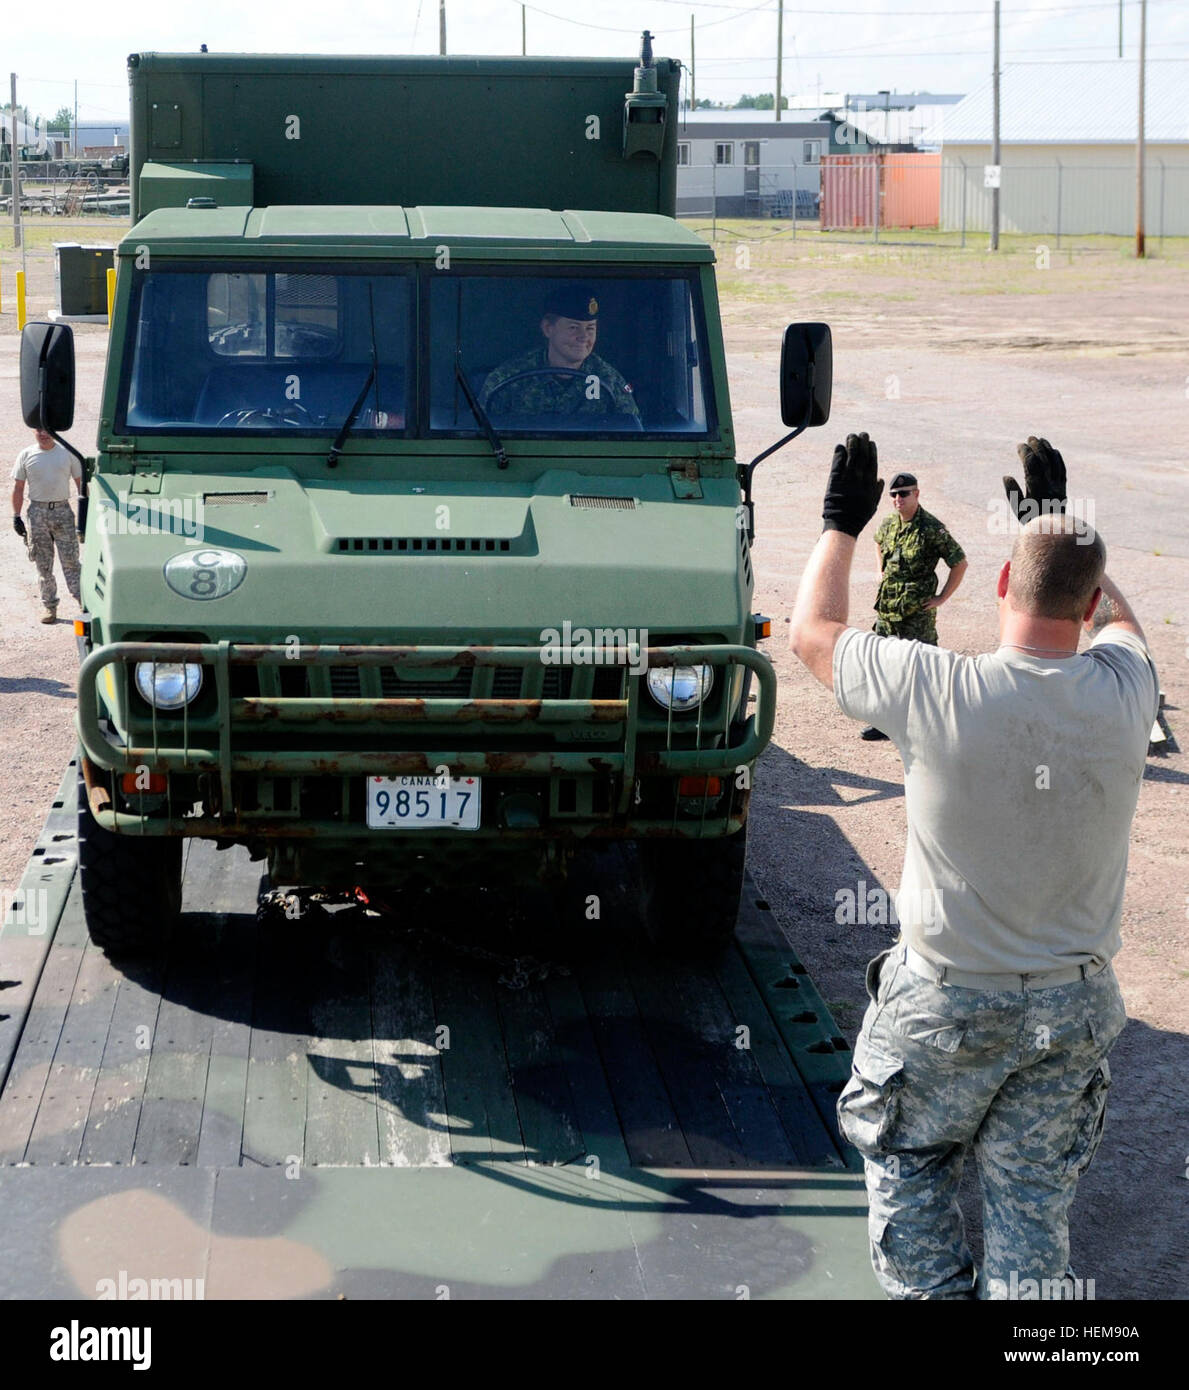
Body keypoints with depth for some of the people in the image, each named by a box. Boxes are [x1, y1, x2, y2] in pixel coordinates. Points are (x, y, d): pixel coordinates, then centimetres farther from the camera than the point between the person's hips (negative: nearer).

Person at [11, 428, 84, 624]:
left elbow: (80, 483, 7)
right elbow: (18, 488, 8)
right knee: (43, 563, 5)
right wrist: (16, 516, 3)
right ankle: (49, 606, 11)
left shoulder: (68, 453, 3)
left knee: (70, 560, -6)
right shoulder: (26, 455, 5)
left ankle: (83, 600, -6)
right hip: (38, 511, 1)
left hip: (62, 510, -1)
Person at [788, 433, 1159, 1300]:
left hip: (948, 1000, -2)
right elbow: (1115, 616, 15)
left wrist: (843, 524, 11)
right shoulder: (1121, 693, -13)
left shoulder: (937, 691, -22)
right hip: (1076, 1004, 3)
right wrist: (1059, 514, 24)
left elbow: (812, 631, -3)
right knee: (1034, 1199, 13)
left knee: (907, 1166, 20)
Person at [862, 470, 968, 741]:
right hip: (886, 609, 7)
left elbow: (959, 563, -11)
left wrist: (942, 598, -10)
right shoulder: (888, 524, 5)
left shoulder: (931, 528, -15)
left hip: (918, 612, -7)